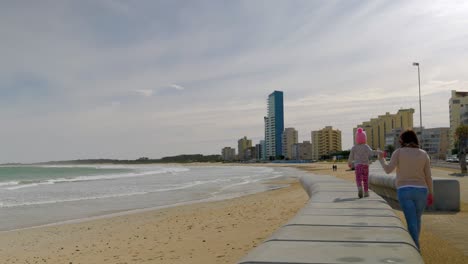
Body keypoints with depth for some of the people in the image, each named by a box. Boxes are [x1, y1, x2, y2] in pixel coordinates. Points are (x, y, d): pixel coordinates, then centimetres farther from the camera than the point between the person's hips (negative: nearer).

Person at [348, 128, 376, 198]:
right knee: (365, 179, 12)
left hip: (357, 165, 0)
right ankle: (366, 192, 16)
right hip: (365, 164, 0)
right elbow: (371, 152, -19)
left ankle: (360, 188, -31)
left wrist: (349, 163, 23)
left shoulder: (354, 147, 3)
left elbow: (351, 157, 7)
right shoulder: (366, 146, -1)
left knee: (358, 179, -3)